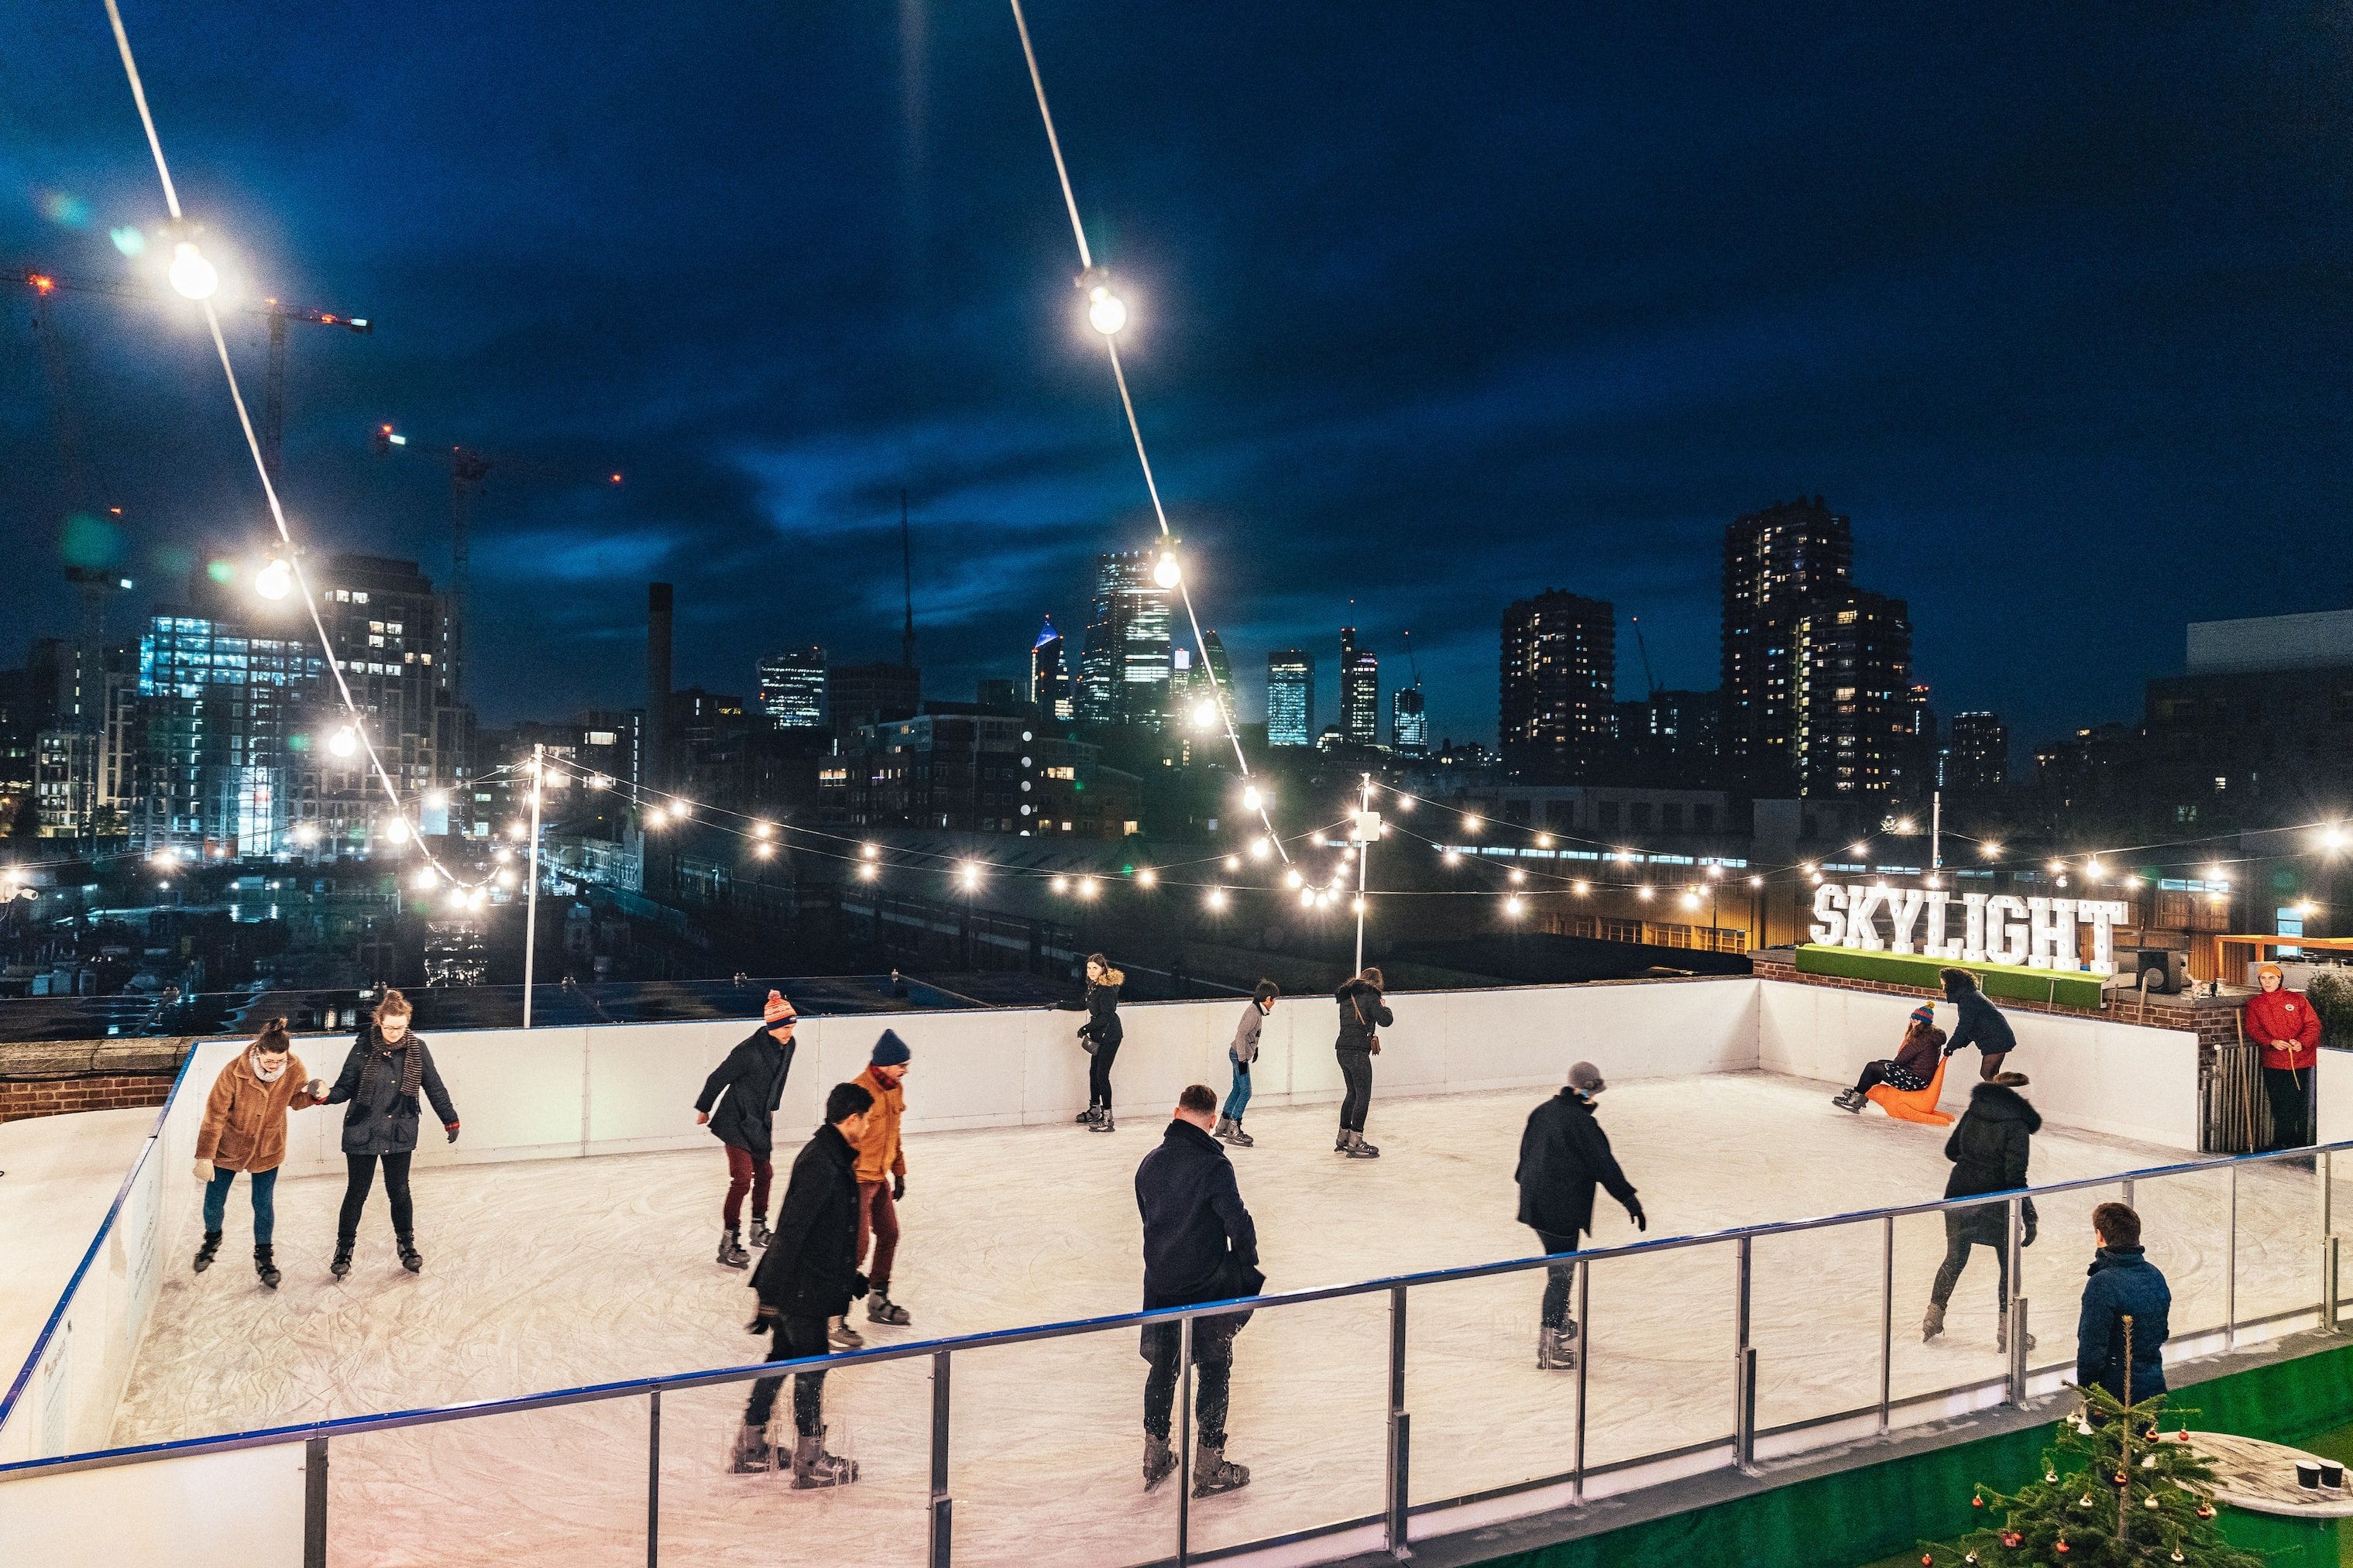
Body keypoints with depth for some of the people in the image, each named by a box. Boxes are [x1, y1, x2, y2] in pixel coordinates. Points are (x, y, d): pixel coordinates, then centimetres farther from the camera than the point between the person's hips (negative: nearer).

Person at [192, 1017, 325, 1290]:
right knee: (213, 1203, 12)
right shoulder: (235, 1072, -29)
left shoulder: (295, 1069, -20)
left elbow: (295, 1099, -1)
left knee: (264, 1206, 7)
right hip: (228, 1146, -1)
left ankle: (263, 1256, 30)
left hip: (268, 1149, 1)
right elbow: (214, 1115, -21)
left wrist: (316, 1096, -23)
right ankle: (212, 1239, 46)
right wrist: (205, 1157, -20)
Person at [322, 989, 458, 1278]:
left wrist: (450, 1120, 8)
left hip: (400, 1134, 1)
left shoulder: (417, 1048, -6)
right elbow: (345, 1087, -7)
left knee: (399, 1191, 11)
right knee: (357, 1192, 9)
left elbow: (434, 1086, 2)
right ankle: (344, 1248, 27)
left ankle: (406, 1244, 30)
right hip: (362, 1133, -1)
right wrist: (326, 1096, -28)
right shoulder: (363, 1048, -11)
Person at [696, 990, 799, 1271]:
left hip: (760, 1123, 8)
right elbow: (718, 1078, -15)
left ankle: (759, 1229, 35)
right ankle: (728, 1243, -4)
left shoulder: (787, 1046, -4)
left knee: (764, 1174, 18)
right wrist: (703, 1109, -2)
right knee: (742, 1179, -12)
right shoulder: (749, 1050, -27)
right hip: (736, 1122, -8)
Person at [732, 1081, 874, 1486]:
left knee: (783, 1358, 18)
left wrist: (849, 1273, 29)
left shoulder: (834, 1158, 8)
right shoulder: (821, 1164, -24)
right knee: (812, 1367, 1)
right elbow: (789, 1231, -25)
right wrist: (770, 1300, -24)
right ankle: (810, 1462, 13)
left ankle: (749, 1448, 30)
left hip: (797, 1285, 10)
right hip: (801, 1287, -10)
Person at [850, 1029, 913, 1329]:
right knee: (857, 1246, -7)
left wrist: (899, 1172, 19)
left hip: (880, 1177, 9)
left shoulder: (895, 1087, 5)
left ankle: (879, 1301, 27)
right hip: (857, 1178, -9)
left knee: (889, 1236, 13)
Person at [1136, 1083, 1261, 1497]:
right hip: (1208, 1287, -5)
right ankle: (1210, 1467, 14)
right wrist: (1245, 1263, -2)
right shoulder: (1213, 1165, -18)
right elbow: (1239, 1222, -20)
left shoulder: (1150, 1163, 1)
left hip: (1160, 1284, 5)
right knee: (1214, 1371, 7)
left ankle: (1155, 1456, 27)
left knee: (1162, 1366, 18)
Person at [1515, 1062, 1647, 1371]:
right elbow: (1605, 1166, -16)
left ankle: (1559, 1322, 41)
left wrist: (1525, 1180, 34)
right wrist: (1631, 1201, -10)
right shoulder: (1583, 1123, -18)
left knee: (1558, 1265, 25)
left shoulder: (1543, 1111, 8)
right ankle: (1549, 1346, -2)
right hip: (1562, 1210, -9)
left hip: (1533, 1203, 9)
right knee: (1561, 1273, -3)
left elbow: (1526, 1150, 19)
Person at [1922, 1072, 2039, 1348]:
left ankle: (1933, 1317, 23)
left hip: (1958, 1195, 5)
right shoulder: (2017, 1125, -14)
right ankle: (2006, 1329, 19)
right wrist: (2029, 1216, -12)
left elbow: (1951, 1150, 9)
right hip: (1995, 1203, -5)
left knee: (1955, 1259, 19)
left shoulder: (1974, 1109, 1)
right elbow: (2015, 1177, -17)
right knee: (2009, 1264, 14)